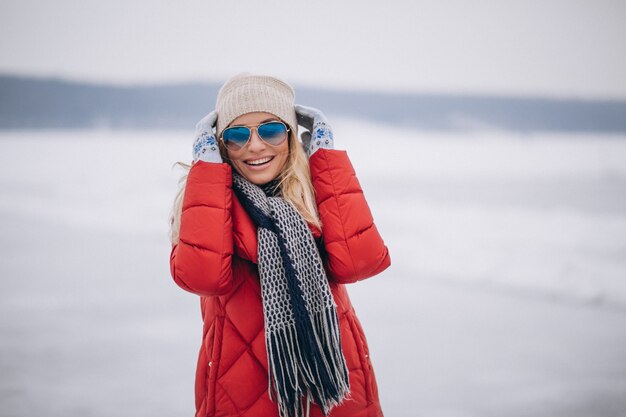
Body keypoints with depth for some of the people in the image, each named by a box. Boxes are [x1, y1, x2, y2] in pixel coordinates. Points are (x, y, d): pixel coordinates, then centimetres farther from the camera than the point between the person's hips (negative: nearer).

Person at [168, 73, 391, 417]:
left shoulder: (318, 188, -1)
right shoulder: (205, 196, -5)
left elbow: (359, 262, -19)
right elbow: (202, 276, -25)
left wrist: (325, 153, -11)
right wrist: (207, 160, -16)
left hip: (334, 384, 2)